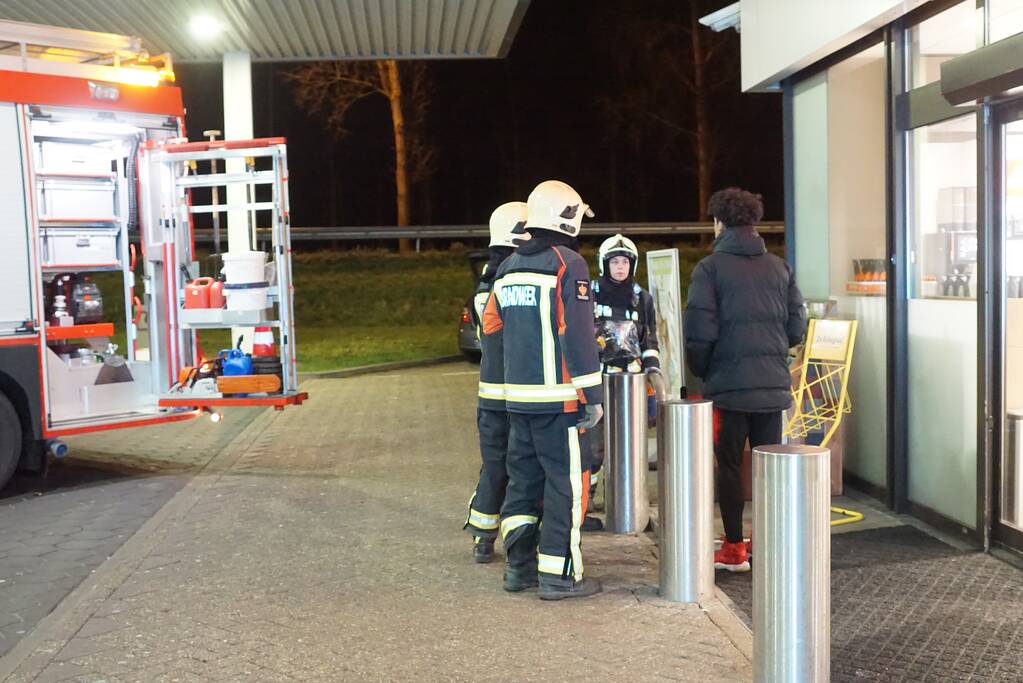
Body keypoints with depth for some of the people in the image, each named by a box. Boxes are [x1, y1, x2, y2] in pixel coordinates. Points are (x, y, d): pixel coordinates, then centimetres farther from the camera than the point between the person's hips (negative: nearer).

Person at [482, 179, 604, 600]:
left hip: (517, 395, 7)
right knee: (566, 481, 0)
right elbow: (578, 336, -14)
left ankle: (519, 566, 20)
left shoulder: (508, 269, 13)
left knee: (524, 477, 15)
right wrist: (592, 394, -12)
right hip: (558, 396, -7)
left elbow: (492, 327, 18)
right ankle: (559, 575, 3)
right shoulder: (568, 265, -10)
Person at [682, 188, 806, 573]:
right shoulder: (779, 268, 8)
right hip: (773, 383, 4)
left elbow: (699, 331, -11)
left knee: (729, 465, 5)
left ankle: (734, 550, 10)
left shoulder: (711, 268, -6)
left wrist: (701, 371, 6)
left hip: (729, 383, -4)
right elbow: (796, 328, 7)